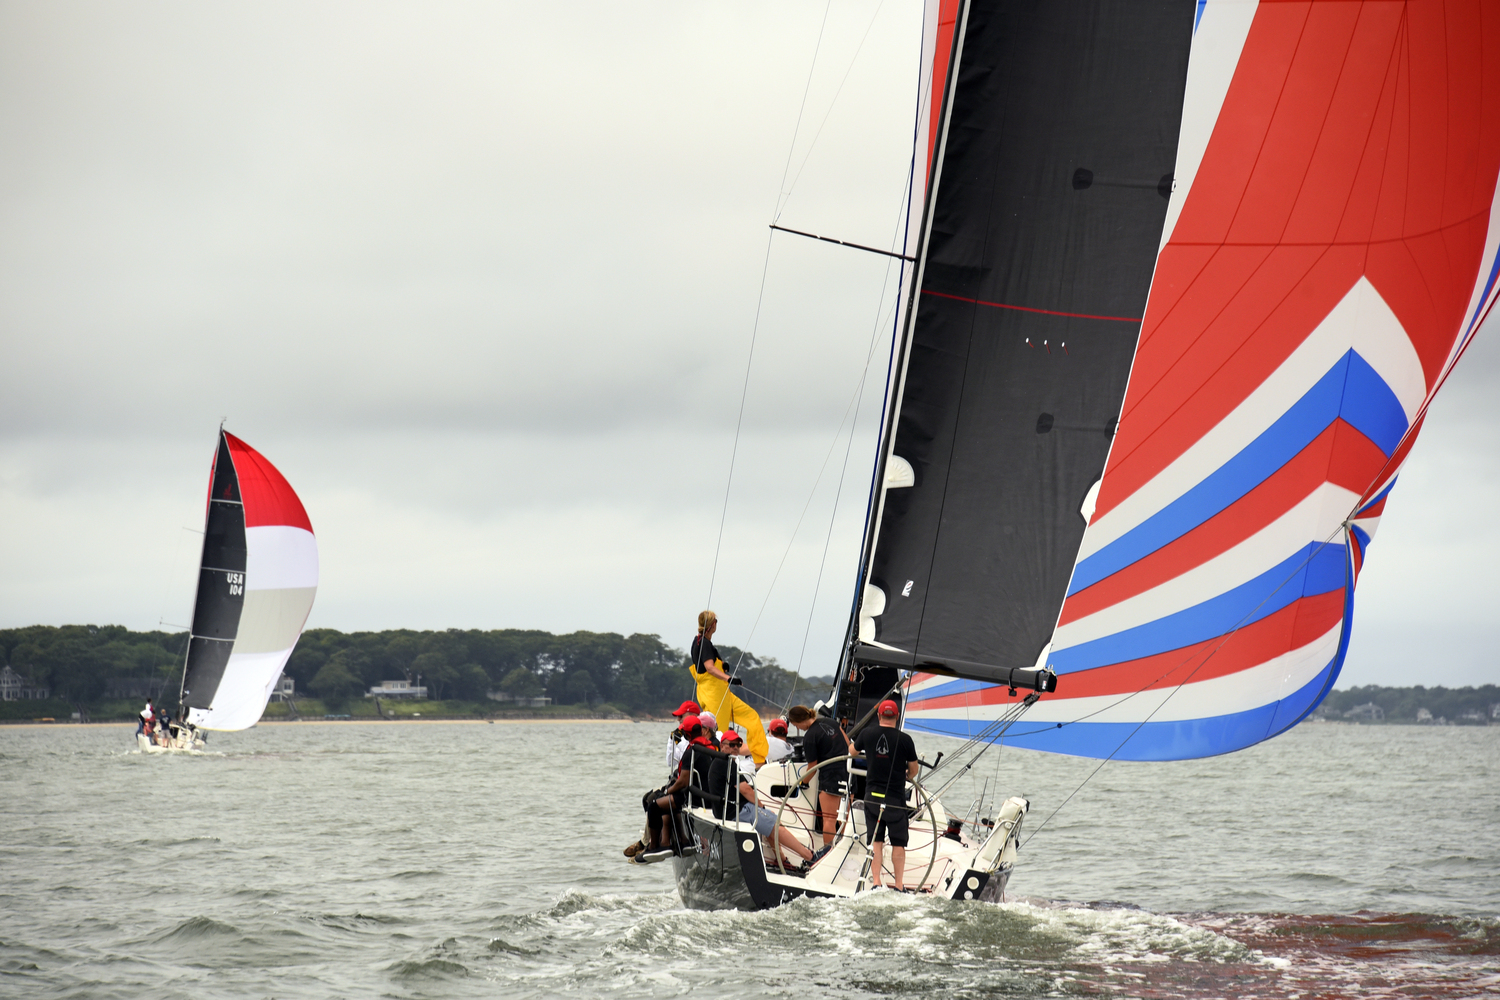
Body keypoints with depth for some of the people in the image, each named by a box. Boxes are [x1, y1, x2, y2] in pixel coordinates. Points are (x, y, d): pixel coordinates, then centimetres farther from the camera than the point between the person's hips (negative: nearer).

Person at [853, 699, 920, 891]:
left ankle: (876, 883, 1)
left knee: (875, 841, 8)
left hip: (872, 794, 2)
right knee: (898, 843, 6)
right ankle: (899, 886, 5)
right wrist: (908, 777, 25)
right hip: (896, 796, -2)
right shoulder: (904, 739, -9)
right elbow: (914, 769, 1)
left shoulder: (867, 733, -1)